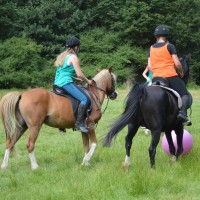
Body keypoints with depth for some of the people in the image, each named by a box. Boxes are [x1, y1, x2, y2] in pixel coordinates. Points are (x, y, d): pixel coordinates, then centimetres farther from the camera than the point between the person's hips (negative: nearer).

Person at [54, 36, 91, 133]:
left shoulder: (61, 56, 20)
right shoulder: (73, 57, -6)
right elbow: (79, 74, -12)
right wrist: (87, 81, 6)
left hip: (57, 83, 10)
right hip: (66, 83, -10)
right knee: (85, 99, -18)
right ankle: (79, 123, -27)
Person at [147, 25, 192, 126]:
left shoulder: (151, 48, 14)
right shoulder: (169, 46, 0)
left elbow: (149, 66, 11)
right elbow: (177, 63, -6)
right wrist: (181, 72, 11)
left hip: (156, 78, 5)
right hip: (170, 75, -5)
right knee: (186, 95, 0)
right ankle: (183, 112, -25)